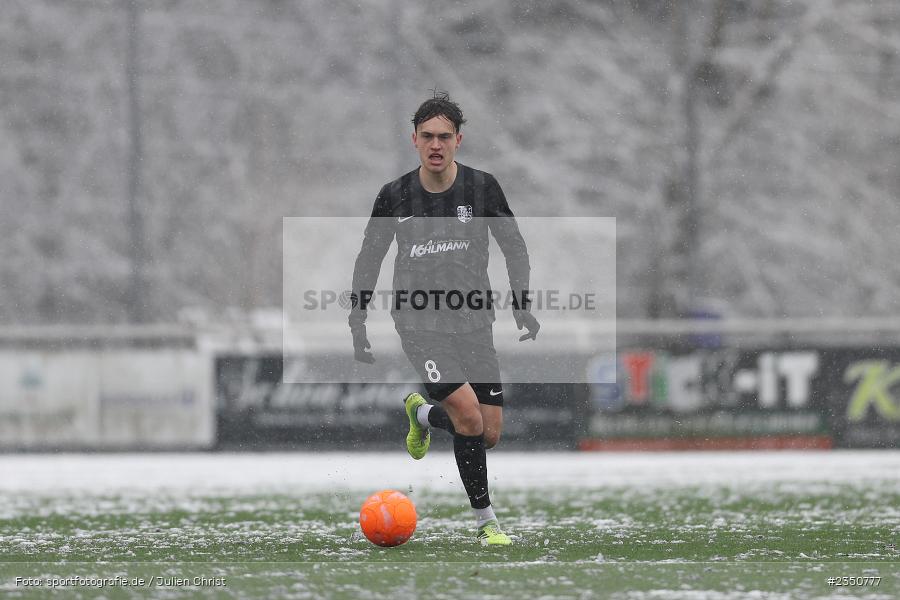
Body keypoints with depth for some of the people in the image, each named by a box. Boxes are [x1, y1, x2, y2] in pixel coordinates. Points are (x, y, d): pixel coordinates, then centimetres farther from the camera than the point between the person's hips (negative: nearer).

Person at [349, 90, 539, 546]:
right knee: (470, 417, -20)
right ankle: (485, 519, -4)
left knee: (490, 434, 1)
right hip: (420, 323, -3)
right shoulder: (395, 196, -3)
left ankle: (423, 414, 33)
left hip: (473, 321, 3)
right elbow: (369, 259, 8)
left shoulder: (481, 188, -3)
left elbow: (514, 247, 7)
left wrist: (521, 305, -4)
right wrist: (358, 322, 4)